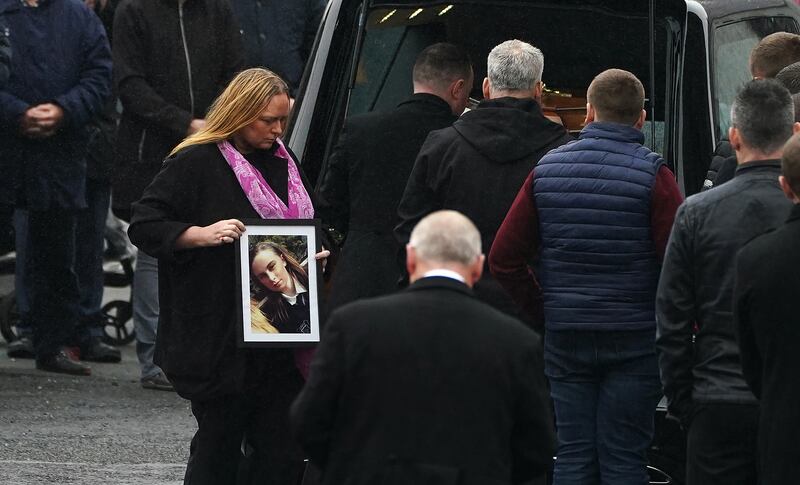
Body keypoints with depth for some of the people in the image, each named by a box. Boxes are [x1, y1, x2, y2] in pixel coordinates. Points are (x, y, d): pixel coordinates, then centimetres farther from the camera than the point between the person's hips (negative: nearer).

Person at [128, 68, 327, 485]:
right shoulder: (195, 163, -9)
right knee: (218, 449, 0)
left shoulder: (281, 161, 13)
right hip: (218, 337, -6)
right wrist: (203, 234, -24)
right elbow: (144, 226, -11)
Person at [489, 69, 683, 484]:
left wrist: (543, 306, 13)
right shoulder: (652, 174, -9)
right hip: (634, 337, -3)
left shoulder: (547, 170, 2)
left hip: (564, 337, 3)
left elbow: (503, 259, 2)